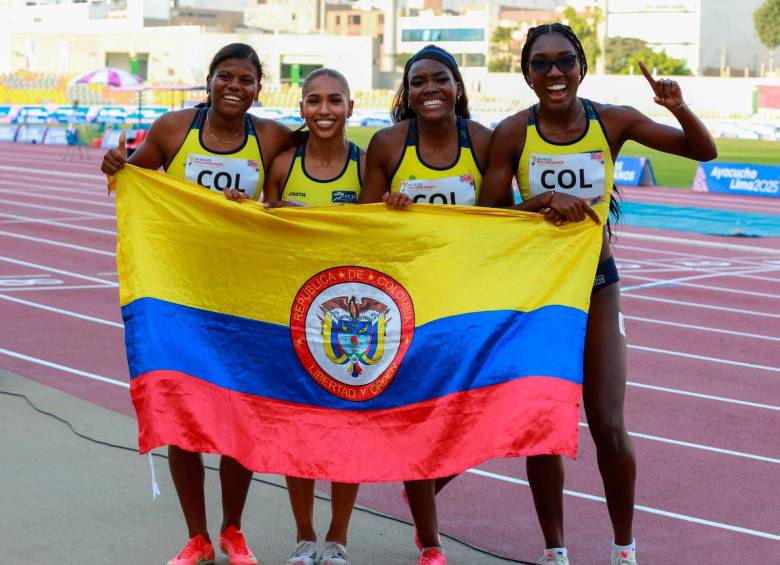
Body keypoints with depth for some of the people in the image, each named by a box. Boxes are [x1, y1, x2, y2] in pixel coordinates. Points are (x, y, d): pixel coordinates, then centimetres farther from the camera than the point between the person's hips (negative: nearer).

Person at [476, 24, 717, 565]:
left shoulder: (612, 121, -7)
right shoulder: (513, 133, -9)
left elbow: (703, 151, -1)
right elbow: (487, 215, -8)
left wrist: (680, 109, -20)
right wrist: (543, 202, -24)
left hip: (596, 283, 0)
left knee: (609, 425, -2)